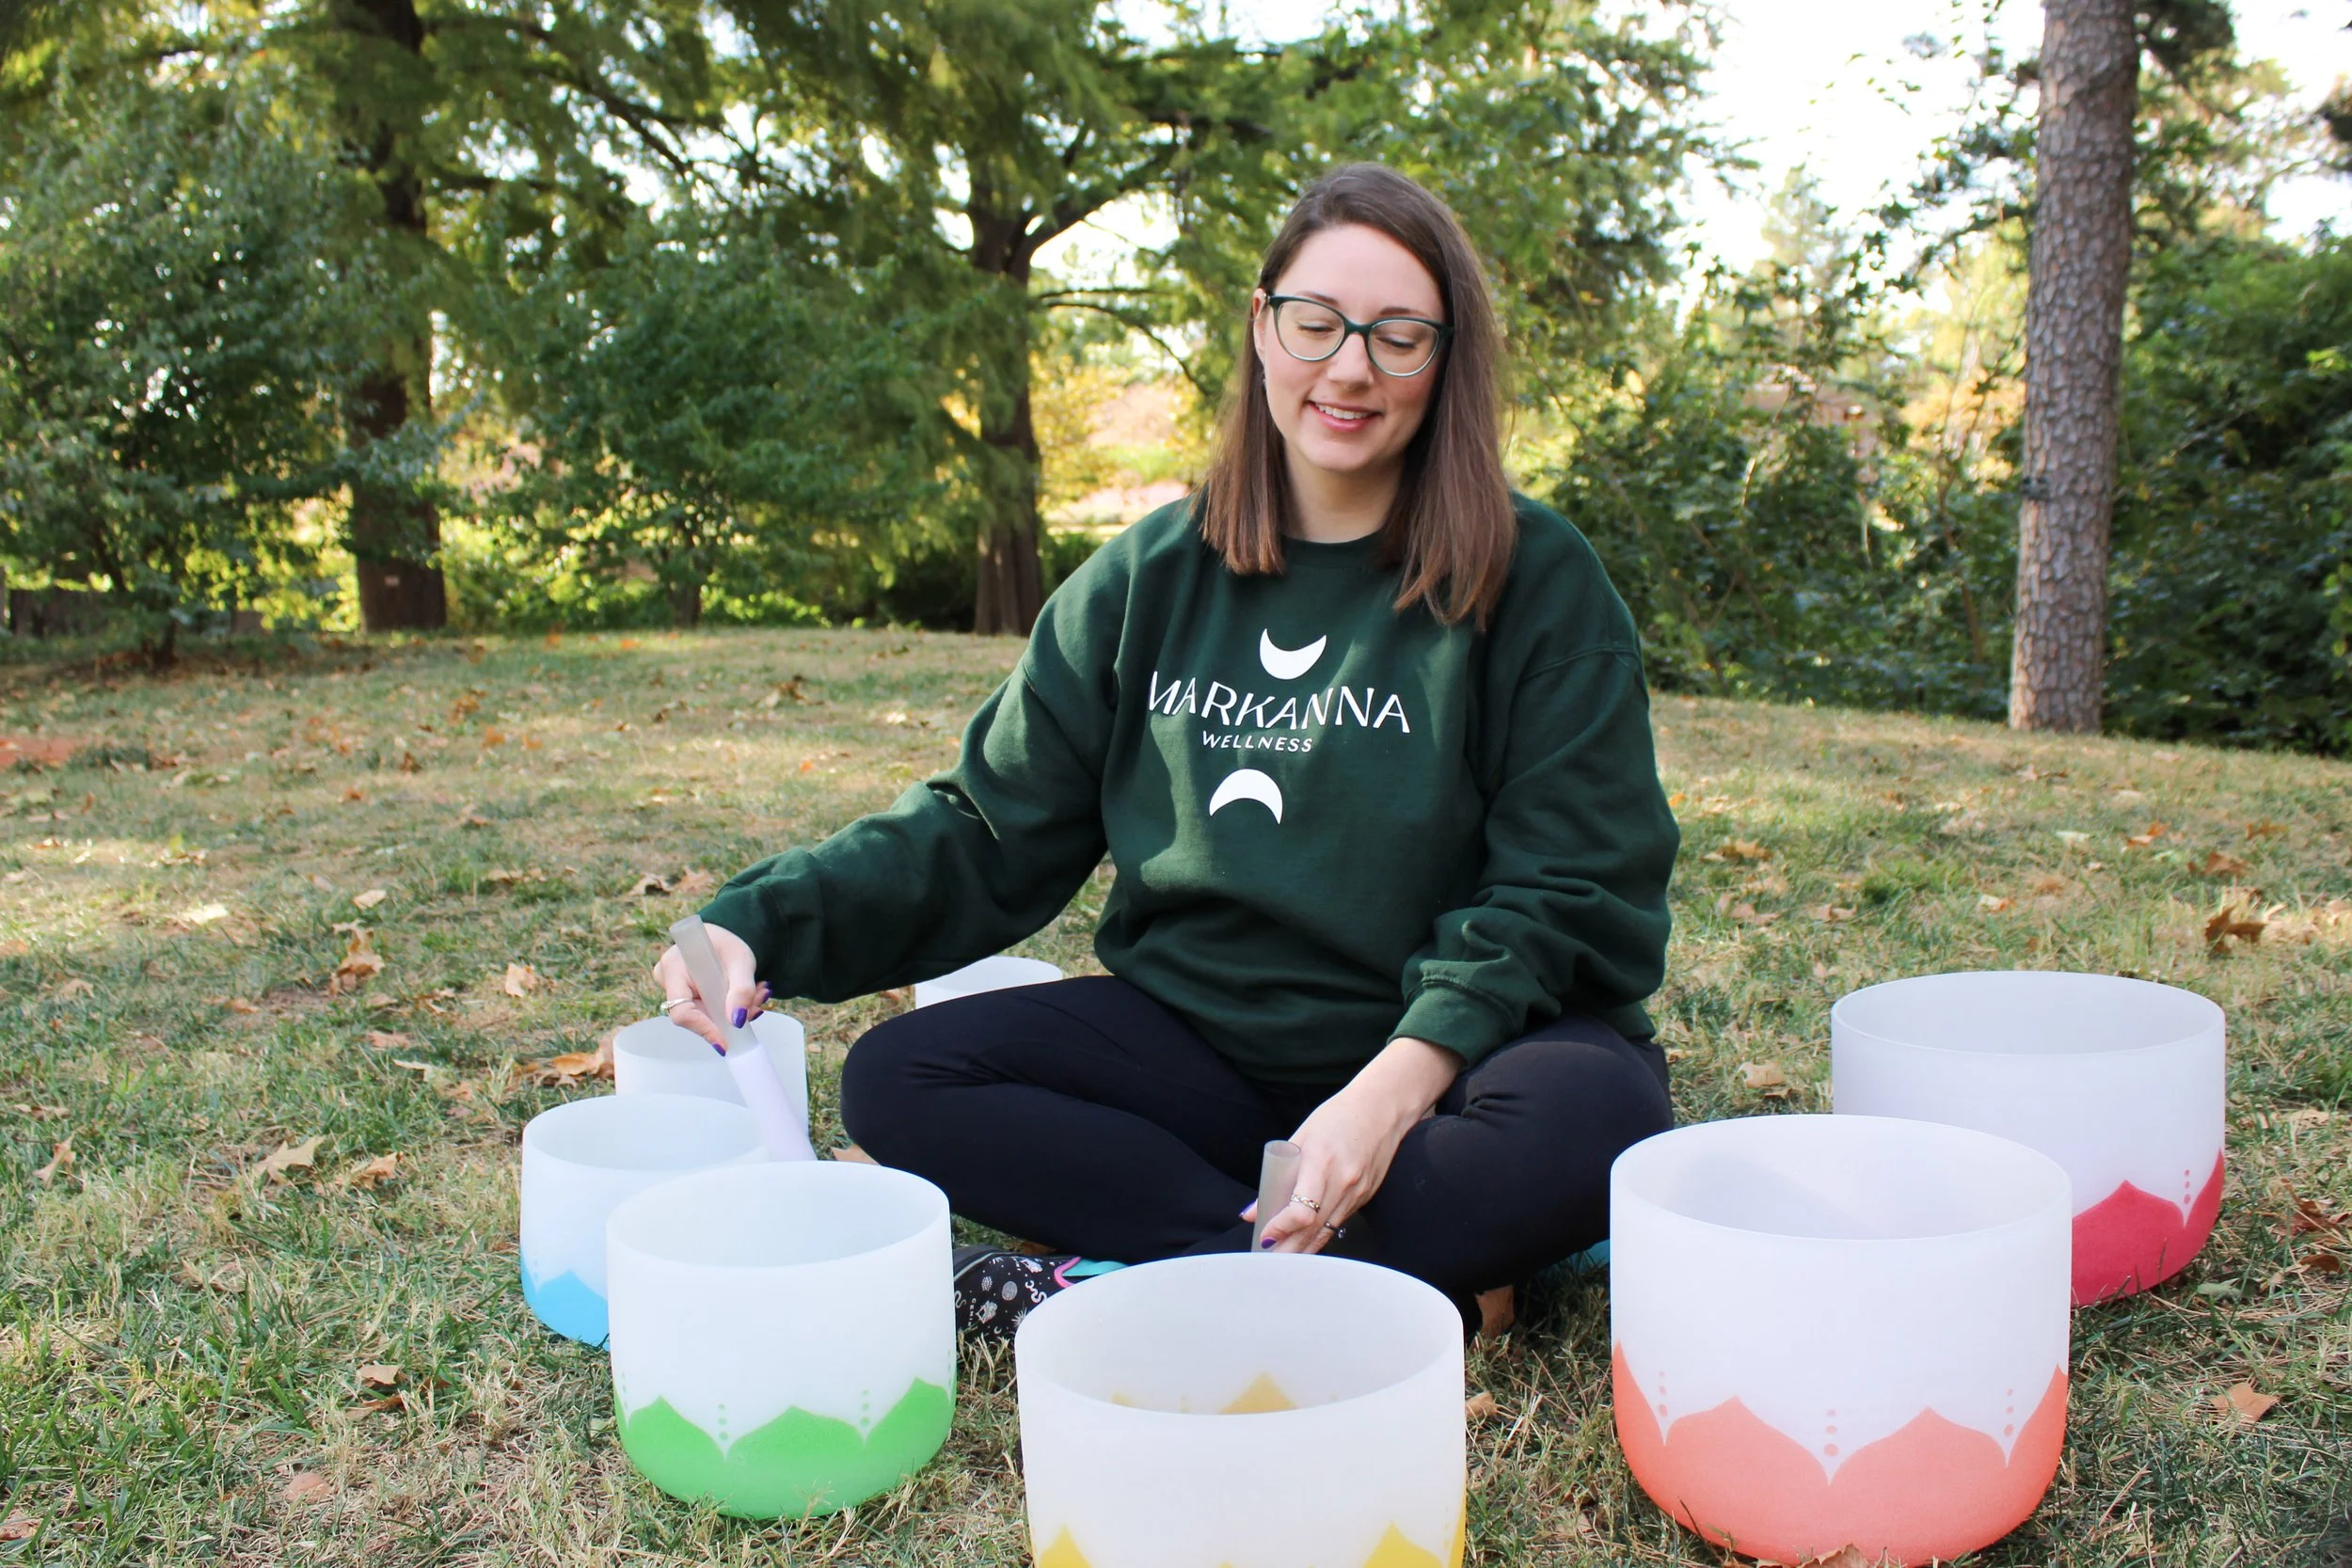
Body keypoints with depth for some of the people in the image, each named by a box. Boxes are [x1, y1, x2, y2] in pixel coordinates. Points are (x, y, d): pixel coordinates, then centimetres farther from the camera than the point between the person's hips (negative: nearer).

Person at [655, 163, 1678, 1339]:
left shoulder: (1535, 580, -4)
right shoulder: (1151, 579, 5)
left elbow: (1569, 887, -8)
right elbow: (987, 832, 5)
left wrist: (1402, 1079, -25)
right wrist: (764, 923, -11)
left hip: (1445, 1055, -2)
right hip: (1197, 1044, 3)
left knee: (1595, 1111, -35)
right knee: (897, 1081, -18)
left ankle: (1103, 1293, -25)